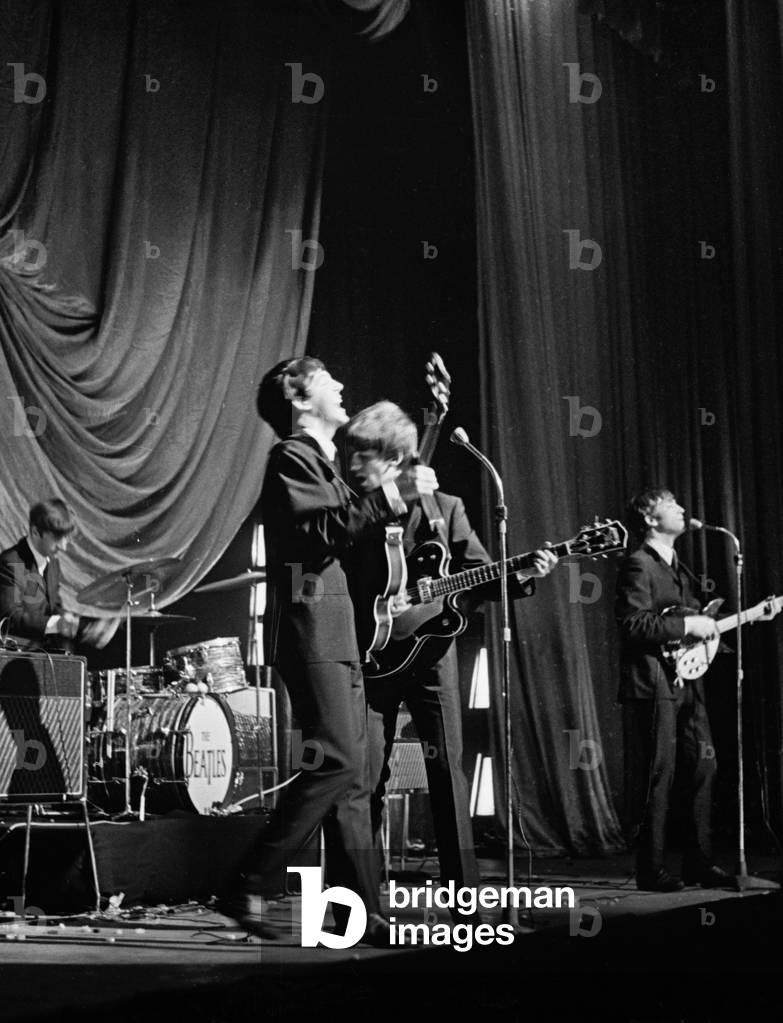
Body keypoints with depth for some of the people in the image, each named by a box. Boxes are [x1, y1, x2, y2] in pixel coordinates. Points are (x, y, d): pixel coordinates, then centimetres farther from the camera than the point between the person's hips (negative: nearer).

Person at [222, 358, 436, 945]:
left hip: (337, 632, 10)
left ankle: (360, 912, 7)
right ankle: (253, 891, -13)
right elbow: (330, 531, -21)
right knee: (337, 761, -17)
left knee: (353, 771, 6)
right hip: (309, 626, -10)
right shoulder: (291, 458, -7)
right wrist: (397, 492, -18)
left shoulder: (325, 461, 23)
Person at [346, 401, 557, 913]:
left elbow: (483, 576, 2)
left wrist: (522, 578, -16)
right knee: (366, 776, 0)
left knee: (449, 772, 0)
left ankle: (466, 895, 7)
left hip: (431, 653, -1)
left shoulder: (444, 508, 2)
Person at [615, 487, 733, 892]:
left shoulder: (679, 567, 21)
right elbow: (633, 625, -19)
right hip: (653, 686, -9)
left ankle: (699, 862, 15)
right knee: (656, 779, -6)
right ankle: (652, 871, 0)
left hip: (687, 681, 9)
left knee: (703, 769, 7)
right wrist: (687, 625, -17)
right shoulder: (639, 564, -8)